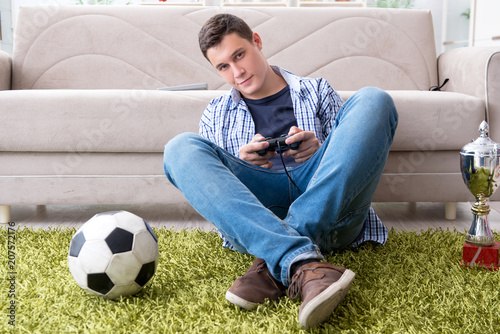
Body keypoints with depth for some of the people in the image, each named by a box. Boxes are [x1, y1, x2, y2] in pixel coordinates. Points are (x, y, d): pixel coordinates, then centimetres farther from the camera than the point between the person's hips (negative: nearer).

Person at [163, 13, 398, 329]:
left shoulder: (317, 91, 25)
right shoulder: (216, 114, 26)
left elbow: (354, 159, 19)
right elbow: (208, 176, 18)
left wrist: (319, 150, -4)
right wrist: (240, 162, -3)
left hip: (329, 210, 0)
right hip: (254, 219, 1)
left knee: (372, 100, -19)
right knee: (181, 147, -20)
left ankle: (273, 264, -33)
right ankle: (303, 264, -42)